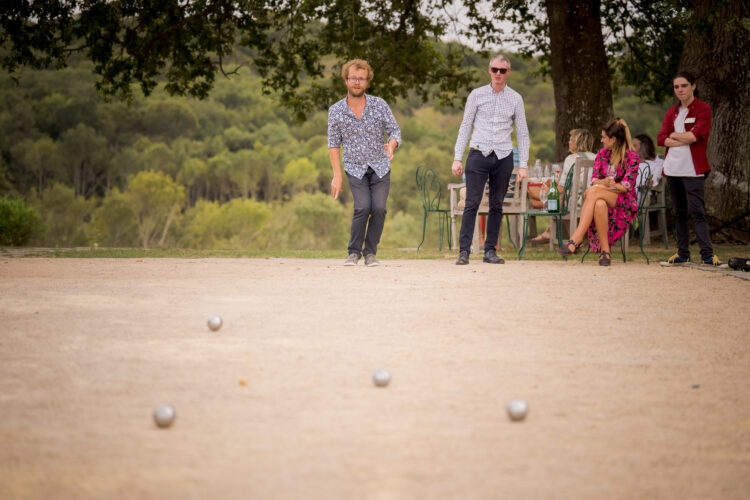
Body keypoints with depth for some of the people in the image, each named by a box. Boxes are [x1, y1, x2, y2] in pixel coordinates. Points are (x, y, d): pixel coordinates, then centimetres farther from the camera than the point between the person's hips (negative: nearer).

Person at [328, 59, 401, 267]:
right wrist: (337, 175, -4)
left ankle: (371, 252, 2)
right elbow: (334, 144, 1)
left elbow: (394, 130, -3)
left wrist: (391, 146, -26)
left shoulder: (379, 105, -7)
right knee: (362, 207, -19)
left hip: (380, 167, 1)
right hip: (355, 168, -1)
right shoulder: (335, 111, -6)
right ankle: (354, 252, -3)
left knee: (379, 208, -14)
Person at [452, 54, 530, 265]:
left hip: (503, 157, 2)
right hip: (479, 154, -2)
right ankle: (464, 251, -8)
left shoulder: (515, 99, 9)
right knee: (472, 203, -8)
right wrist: (457, 158, 0)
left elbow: (522, 133, 10)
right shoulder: (476, 95, 6)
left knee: (497, 206, 4)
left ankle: (490, 250, 10)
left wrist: (523, 165, 3)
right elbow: (465, 126, 7)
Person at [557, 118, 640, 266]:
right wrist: (604, 183, -20)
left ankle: (576, 240, -43)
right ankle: (604, 251, -38)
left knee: (593, 191, -34)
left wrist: (600, 187, -21)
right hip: (603, 197, 4)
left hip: (626, 203, -4)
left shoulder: (632, 158, -3)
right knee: (599, 204, -37)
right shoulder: (602, 154, 13)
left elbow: (626, 187, -11)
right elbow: (594, 179, 6)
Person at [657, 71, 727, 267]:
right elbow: (661, 138, 3)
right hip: (672, 168, 6)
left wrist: (674, 135, -2)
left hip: (693, 169, -6)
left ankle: (707, 256, -13)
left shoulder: (703, 109, -2)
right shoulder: (671, 112, 15)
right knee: (679, 212, 10)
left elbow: (696, 135, -15)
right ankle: (682, 254, 16)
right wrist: (684, 140, -12)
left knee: (697, 212, -11)